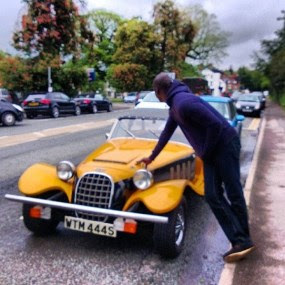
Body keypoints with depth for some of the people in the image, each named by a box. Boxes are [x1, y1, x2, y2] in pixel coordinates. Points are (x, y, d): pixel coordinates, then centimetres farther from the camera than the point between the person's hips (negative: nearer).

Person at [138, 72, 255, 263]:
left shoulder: (184, 102, -21)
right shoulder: (175, 106, 11)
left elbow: (215, 124, -25)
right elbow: (167, 133, 24)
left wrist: (205, 153, -11)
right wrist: (152, 157, 33)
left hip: (225, 145, -9)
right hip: (211, 151, 9)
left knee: (233, 194, -1)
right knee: (213, 195, 2)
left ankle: (244, 241, 11)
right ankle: (239, 241, 7)